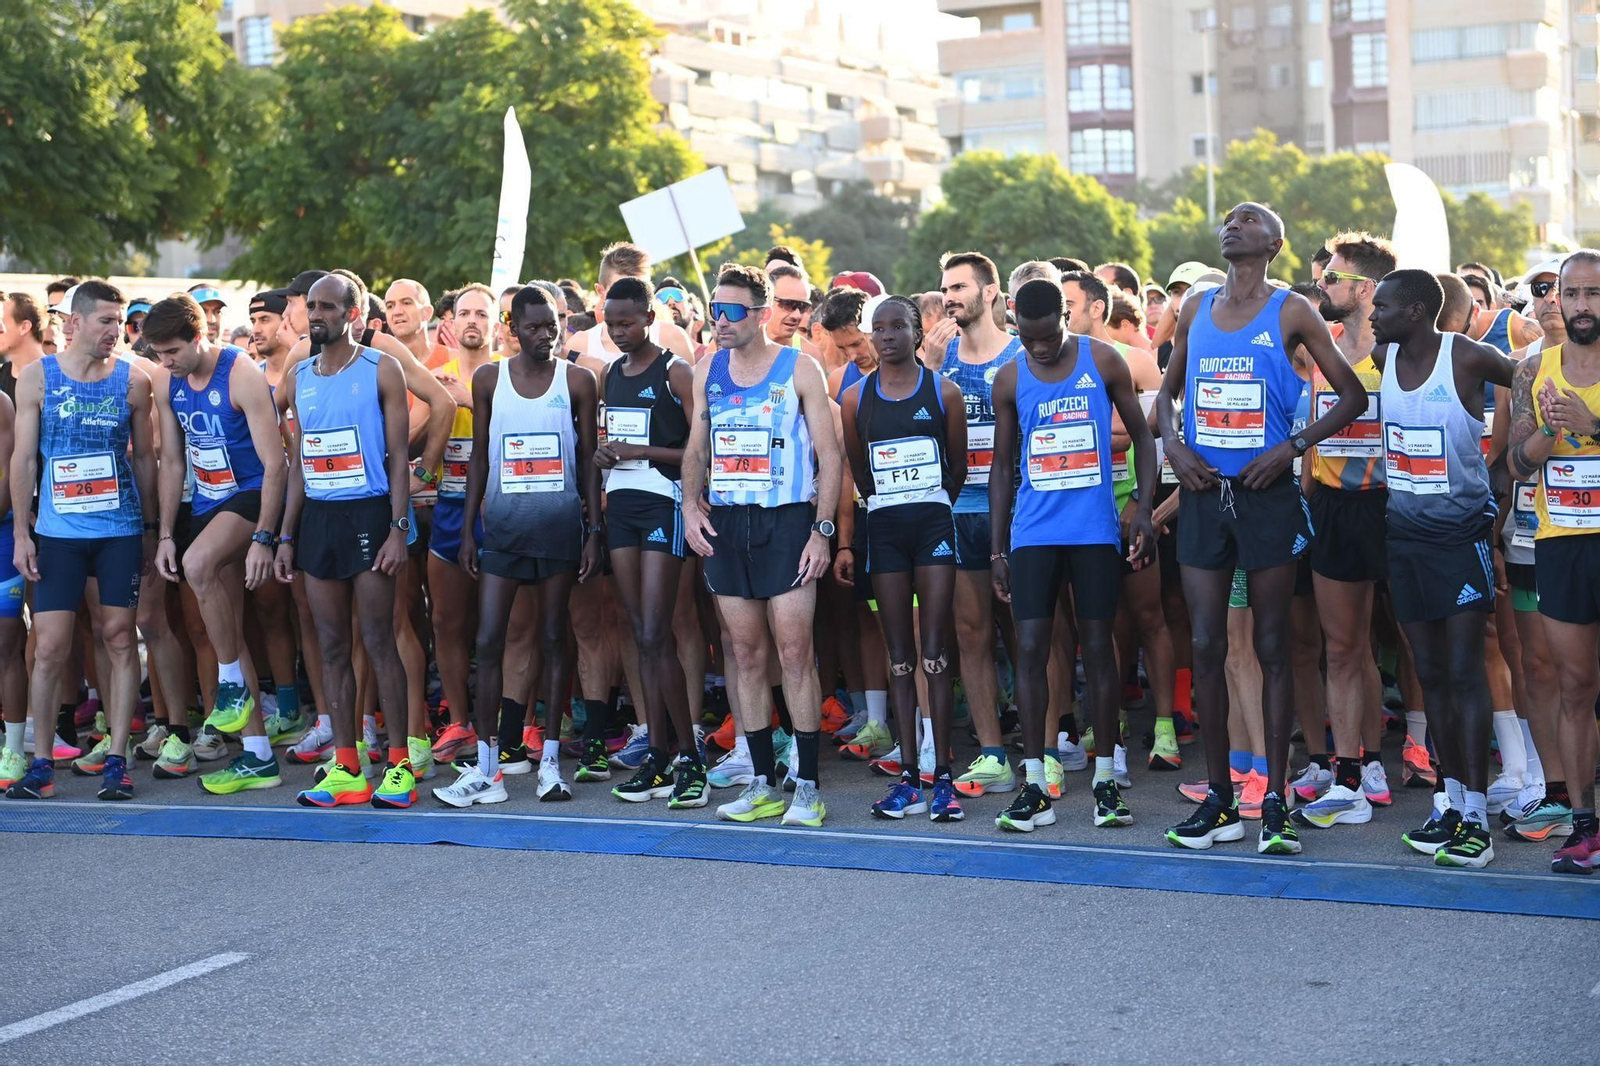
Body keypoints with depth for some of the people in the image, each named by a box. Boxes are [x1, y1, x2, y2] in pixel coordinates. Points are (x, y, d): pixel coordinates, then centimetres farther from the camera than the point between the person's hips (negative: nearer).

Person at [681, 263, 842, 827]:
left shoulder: (799, 369, -2)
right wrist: (691, 506, 1)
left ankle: (807, 786, -1)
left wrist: (822, 529, -11)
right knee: (745, 653, 7)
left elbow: (829, 454, -3)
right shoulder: (707, 371, 11)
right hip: (725, 525, 5)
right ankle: (763, 784, 14)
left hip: (786, 520, -4)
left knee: (795, 650, -7)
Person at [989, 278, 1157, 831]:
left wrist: (1144, 507, -5)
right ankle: (1035, 785, 1)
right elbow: (1002, 465, 10)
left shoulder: (1103, 362, 0)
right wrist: (996, 549, 6)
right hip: (1033, 532, 1)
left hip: (1095, 530, -1)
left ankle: (1106, 781, 9)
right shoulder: (1009, 380, 4)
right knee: (1030, 647, -4)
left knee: (1097, 646, 2)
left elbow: (1142, 436, 7)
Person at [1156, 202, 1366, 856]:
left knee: (1271, 648, 1)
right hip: (1203, 494, 4)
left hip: (1266, 494, -4)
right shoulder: (1195, 310, 11)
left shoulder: (1291, 312, -2)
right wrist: (1173, 445, 2)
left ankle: (1275, 803, 6)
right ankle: (1220, 800, 12)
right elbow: (1167, 391, 21)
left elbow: (1351, 395, -1)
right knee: (1205, 646, 3)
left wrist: (1293, 447, -13)